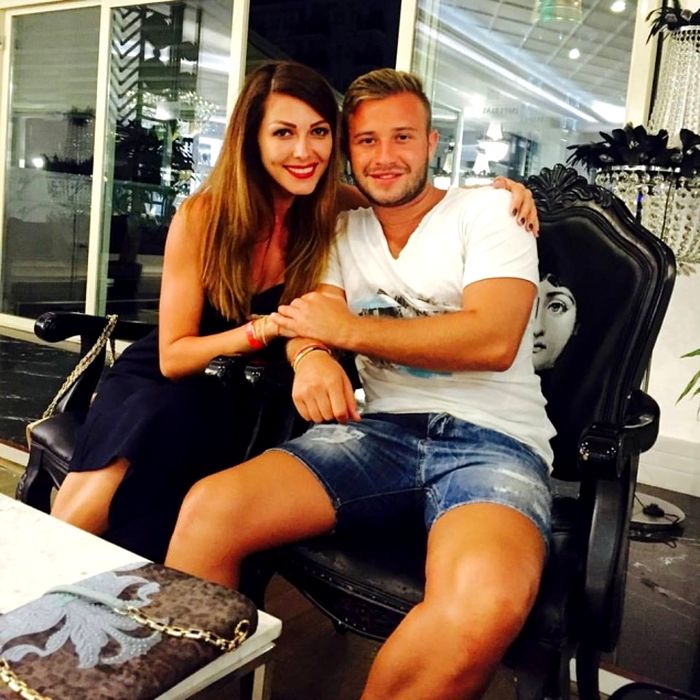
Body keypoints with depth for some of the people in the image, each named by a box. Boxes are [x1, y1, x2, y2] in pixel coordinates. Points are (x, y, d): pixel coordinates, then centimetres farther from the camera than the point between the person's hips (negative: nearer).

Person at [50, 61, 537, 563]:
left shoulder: (340, 211, -10)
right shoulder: (202, 217, -14)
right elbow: (173, 356, -12)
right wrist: (268, 327, -29)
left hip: (244, 402, 1)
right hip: (161, 379, 0)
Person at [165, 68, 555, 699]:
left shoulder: (487, 210, 5)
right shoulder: (344, 232, 20)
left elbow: (493, 340, -10)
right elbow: (311, 320, 8)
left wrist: (348, 328, -7)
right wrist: (310, 357, -19)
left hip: (493, 439, -3)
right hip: (381, 432, 4)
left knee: (487, 600, -37)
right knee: (209, 510, -22)